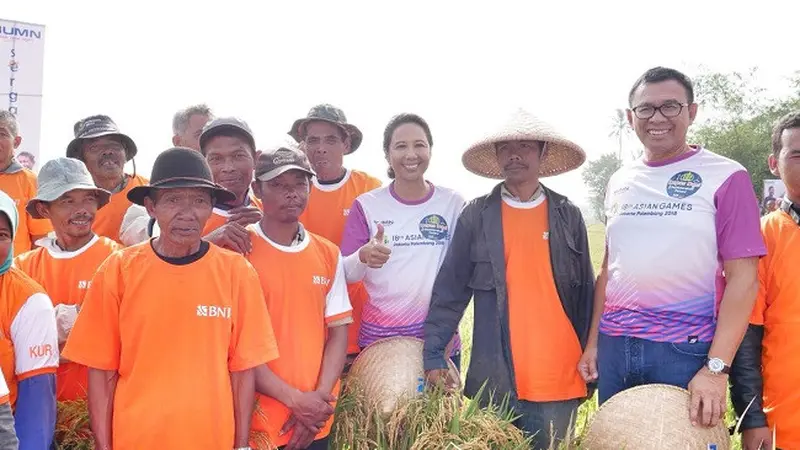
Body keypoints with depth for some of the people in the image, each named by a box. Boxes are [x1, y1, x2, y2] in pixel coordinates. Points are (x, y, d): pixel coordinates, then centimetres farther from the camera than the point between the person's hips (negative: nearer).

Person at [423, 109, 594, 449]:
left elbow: (585, 293, 8)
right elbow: (450, 290, 1)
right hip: (495, 378, -1)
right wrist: (433, 355, -4)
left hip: (559, 378, 1)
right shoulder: (476, 216, 2)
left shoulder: (568, 216, 5)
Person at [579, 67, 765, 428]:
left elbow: (742, 277, -9)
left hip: (687, 351, -4)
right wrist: (593, 341, 11)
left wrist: (716, 367, -17)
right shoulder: (619, 182, 10)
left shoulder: (725, 176, -4)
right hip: (614, 346, 5)